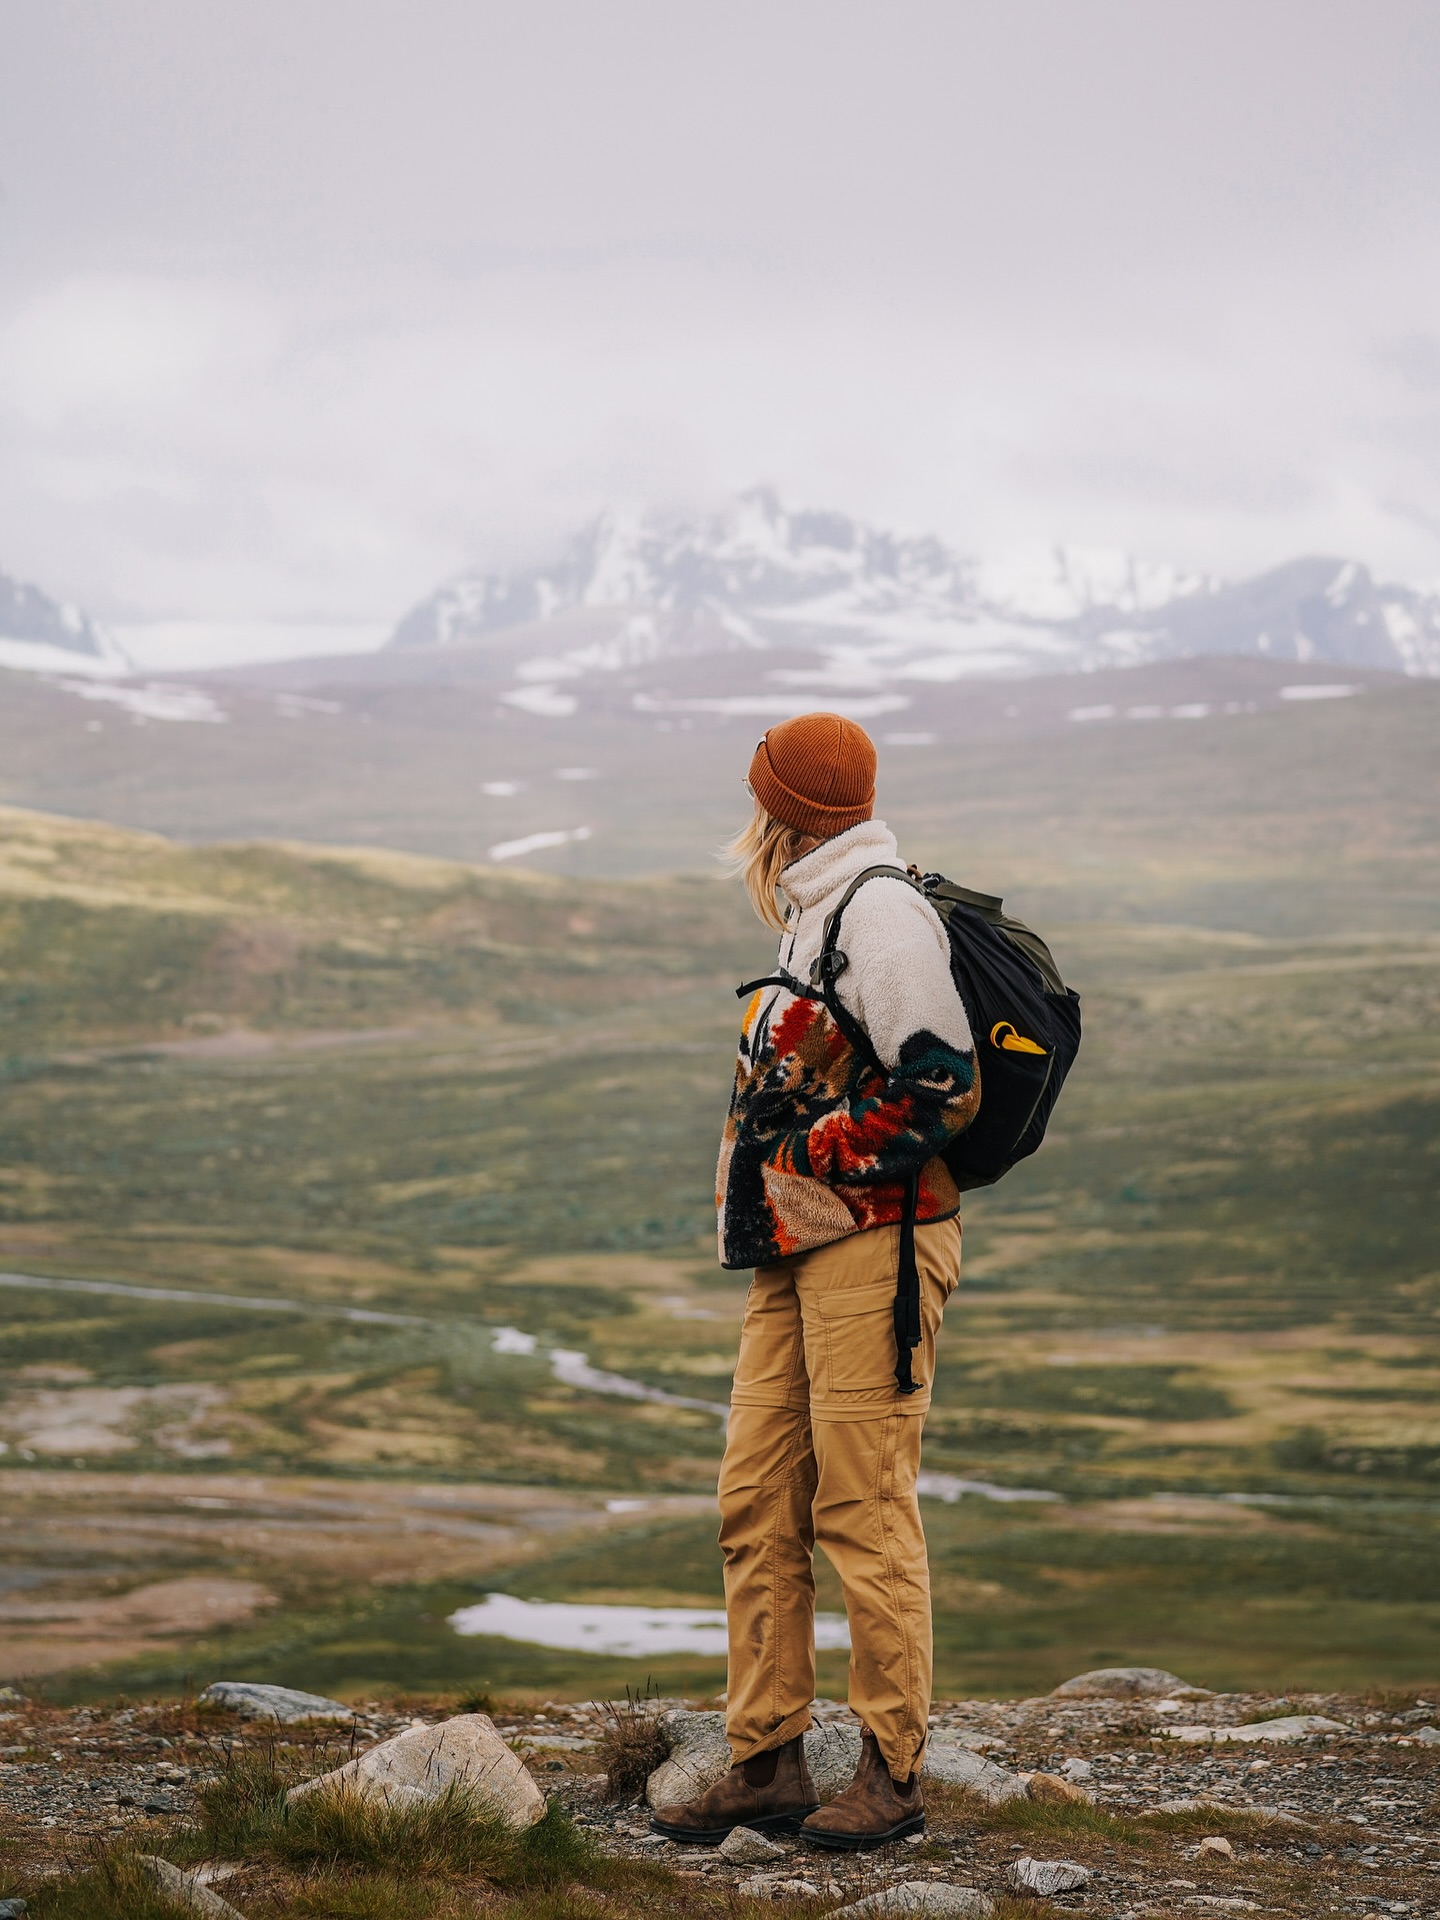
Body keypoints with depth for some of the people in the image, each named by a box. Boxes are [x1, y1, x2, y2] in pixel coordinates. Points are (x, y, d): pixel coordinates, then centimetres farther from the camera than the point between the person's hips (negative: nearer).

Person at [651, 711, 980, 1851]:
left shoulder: (882, 910, -10)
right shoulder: (816, 916, 21)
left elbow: (940, 1087, -18)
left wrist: (812, 1156, -12)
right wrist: (761, 1196, 16)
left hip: (873, 1243, -10)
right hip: (800, 1252, 10)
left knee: (865, 1510, -7)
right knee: (759, 1505, 7)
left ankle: (895, 1773, 1)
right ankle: (767, 1765, 13)